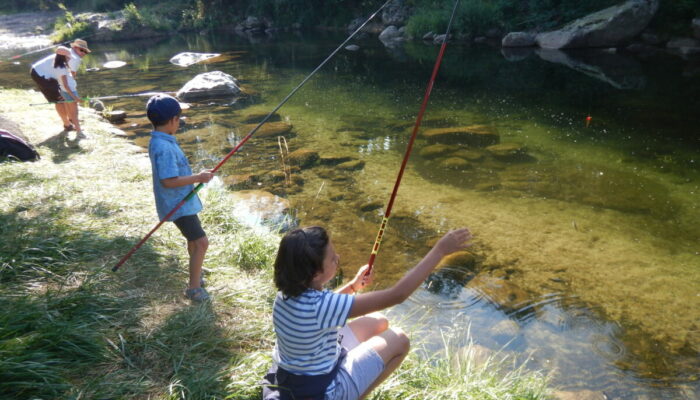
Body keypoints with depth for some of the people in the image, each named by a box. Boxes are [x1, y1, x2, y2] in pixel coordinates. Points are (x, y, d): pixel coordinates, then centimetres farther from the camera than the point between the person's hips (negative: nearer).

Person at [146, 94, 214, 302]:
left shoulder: (159, 141, 6)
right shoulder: (164, 147, -26)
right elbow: (168, 181, -30)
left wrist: (195, 177, 16)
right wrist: (198, 178, -23)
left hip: (181, 201, 11)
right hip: (178, 204, -11)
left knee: (194, 239, 25)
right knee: (201, 242, -6)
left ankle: (196, 275, 45)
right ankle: (194, 288, 5)